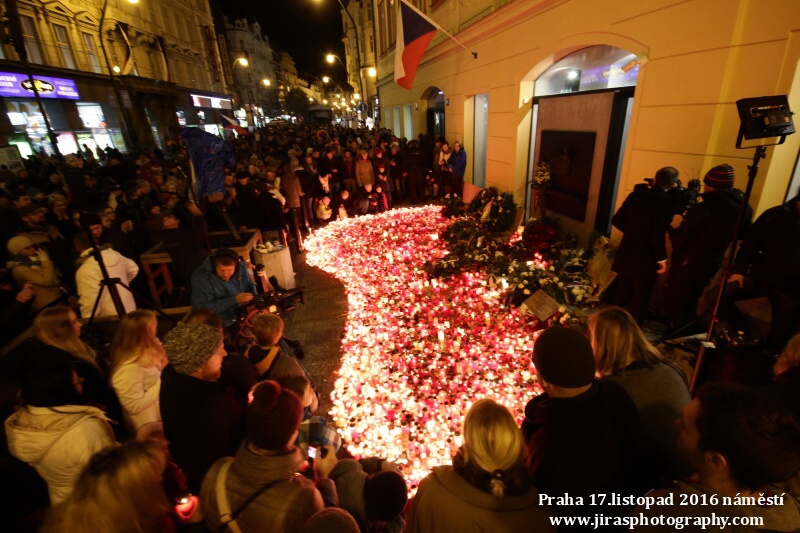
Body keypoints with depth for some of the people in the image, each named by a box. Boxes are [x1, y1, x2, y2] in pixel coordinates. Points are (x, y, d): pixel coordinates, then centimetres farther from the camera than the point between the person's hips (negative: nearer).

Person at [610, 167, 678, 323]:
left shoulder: (636, 194, 1)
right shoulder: (666, 201, -16)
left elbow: (617, 220, 4)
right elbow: (658, 234, -21)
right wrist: (661, 258, -11)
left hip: (626, 252, 6)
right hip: (646, 257, -6)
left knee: (621, 291, 18)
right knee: (640, 296, 7)